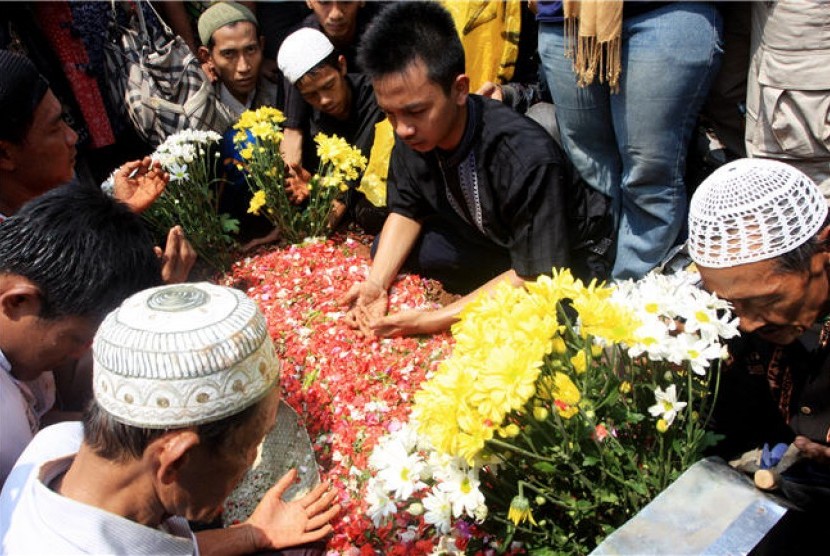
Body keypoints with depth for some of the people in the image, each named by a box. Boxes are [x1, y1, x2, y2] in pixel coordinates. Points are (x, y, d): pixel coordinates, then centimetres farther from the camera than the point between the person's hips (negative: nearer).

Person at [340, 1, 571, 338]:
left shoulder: (527, 159, -36)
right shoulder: (412, 134, -17)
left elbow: (536, 276, -30)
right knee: (385, 256, -4)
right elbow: (406, 210, -1)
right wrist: (376, 283, -17)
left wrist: (435, 320, -33)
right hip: (478, 241, 6)